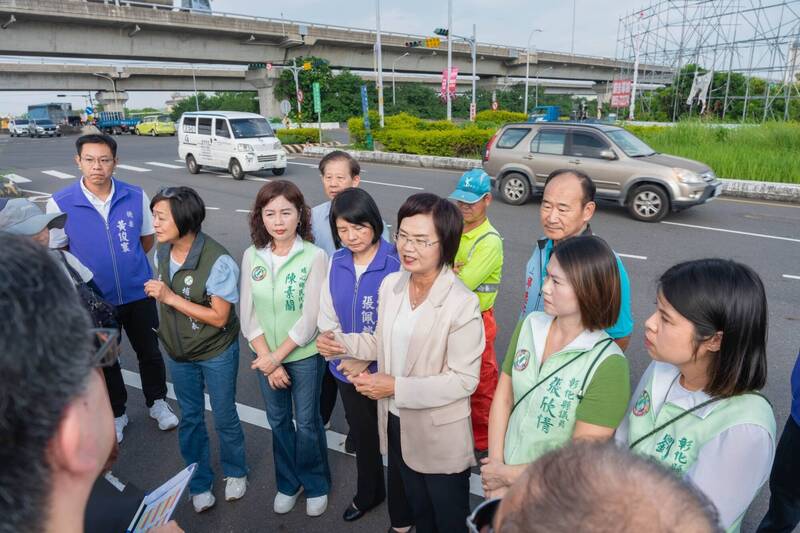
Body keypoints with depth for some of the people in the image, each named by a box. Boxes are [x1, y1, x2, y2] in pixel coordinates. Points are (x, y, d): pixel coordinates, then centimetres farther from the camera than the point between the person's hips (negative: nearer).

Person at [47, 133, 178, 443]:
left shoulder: (136, 197, -9)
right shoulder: (60, 203, -13)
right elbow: (56, 252, -1)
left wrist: (127, 263, 6)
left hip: (138, 293, 1)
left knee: (149, 352, 16)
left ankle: (157, 402, 40)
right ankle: (115, 414, 40)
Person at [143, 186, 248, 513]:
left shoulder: (218, 261, -28)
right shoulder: (161, 253, -6)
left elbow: (219, 317, -26)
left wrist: (170, 297, -28)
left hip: (217, 354, -5)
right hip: (178, 354, 5)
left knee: (224, 418, 14)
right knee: (190, 419, 19)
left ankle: (235, 473, 42)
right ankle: (199, 482, 40)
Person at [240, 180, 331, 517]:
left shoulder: (315, 257, -18)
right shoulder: (252, 256, -5)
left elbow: (310, 319, -18)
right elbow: (248, 314, -4)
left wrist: (278, 357, -13)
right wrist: (267, 358, -10)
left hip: (304, 355, -3)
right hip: (265, 355, 4)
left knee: (307, 423, 11)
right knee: (278, 422, 19)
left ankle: (316, 486, 37)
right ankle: (287, 483, 42)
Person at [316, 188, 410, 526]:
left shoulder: (396, 264, -19)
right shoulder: (336, 263, -1)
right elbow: (327, 319, 5)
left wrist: (368, 359, -18)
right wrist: (346, 357, -6)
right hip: (348, 371, 5)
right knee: (362, 436, 25)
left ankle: (401, 516, 35)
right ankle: (368, 494, 51)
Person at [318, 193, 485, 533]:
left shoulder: (462, 304, -25)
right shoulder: (390, 284, -4)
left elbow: (464, 380, -23)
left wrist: (397, 387, -26)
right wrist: (344, 343, -10)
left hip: (439, 436, -6)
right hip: (396, 424, 6)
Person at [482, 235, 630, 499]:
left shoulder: (608, 365, -25)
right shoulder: (529, 325, -10)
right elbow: (503, 397, -5)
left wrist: (509, 475, -15)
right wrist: (496, 464, -12)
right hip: (504, 472, 4)